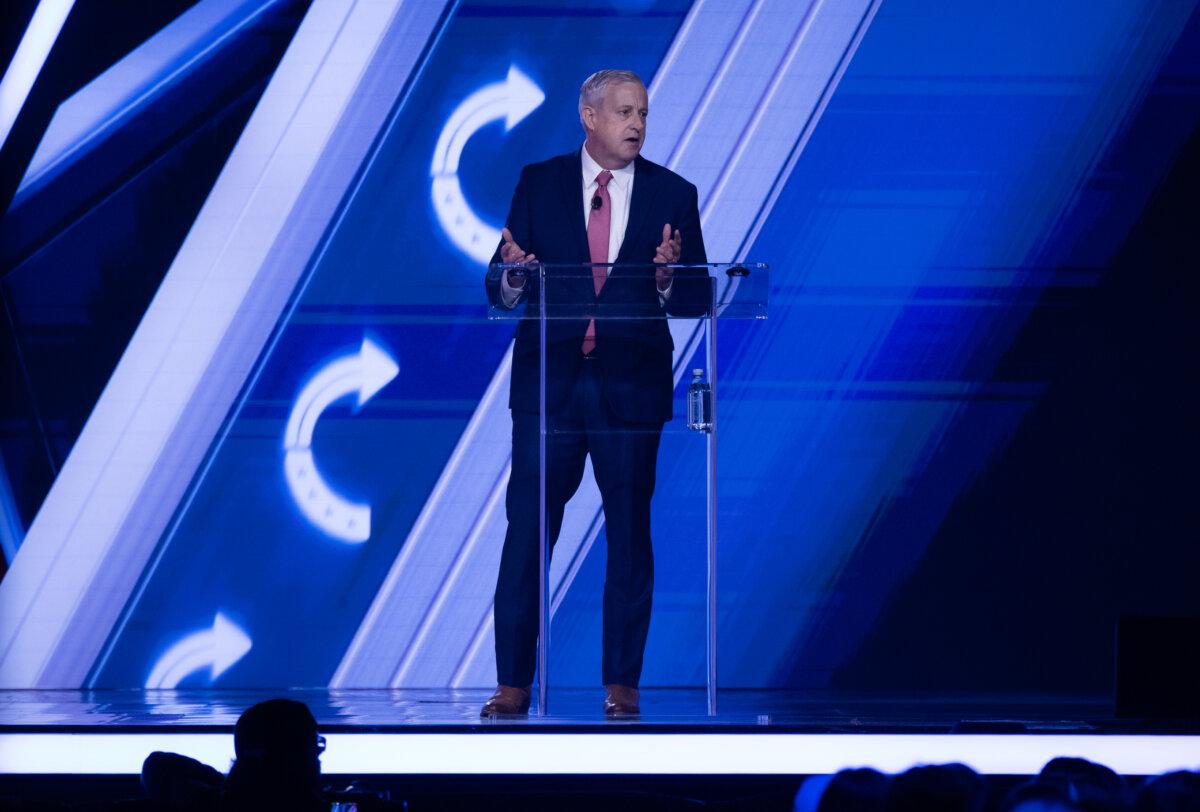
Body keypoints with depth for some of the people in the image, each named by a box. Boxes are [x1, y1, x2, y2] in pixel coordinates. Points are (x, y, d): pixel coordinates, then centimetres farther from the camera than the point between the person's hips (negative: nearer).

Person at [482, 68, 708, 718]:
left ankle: (621, 683, 10)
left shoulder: (673, 195, 5)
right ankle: (513, 681, 3)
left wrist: (668, 278, -19)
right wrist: (513, 277, -20)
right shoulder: (538, 183, 5)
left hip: (630, 387, 0)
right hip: (549, 380, 0)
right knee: (527, 529, -3)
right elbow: (501, 290, 3)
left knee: (629, 534, 3)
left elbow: (698, 301, 2)